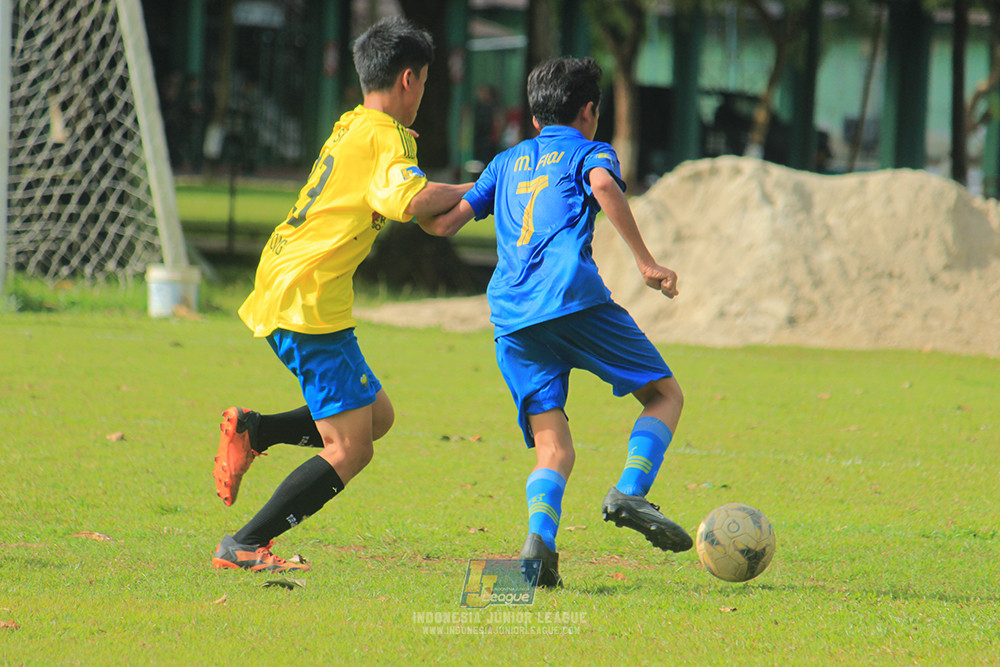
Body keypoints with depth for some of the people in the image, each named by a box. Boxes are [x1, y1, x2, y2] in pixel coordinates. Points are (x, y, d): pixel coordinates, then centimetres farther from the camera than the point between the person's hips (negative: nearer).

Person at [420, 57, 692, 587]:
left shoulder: (507, 162, 29)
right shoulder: (589, 152, 15)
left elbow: (446, 222, 26)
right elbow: (603, 185, -9)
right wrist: (645, 262, -12)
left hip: (510, 318, 4)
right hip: (571, 295, -4)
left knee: (553, 452, 2)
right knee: (664, 394, 10)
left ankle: (539, 539, -26)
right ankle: (630, 493, -14)